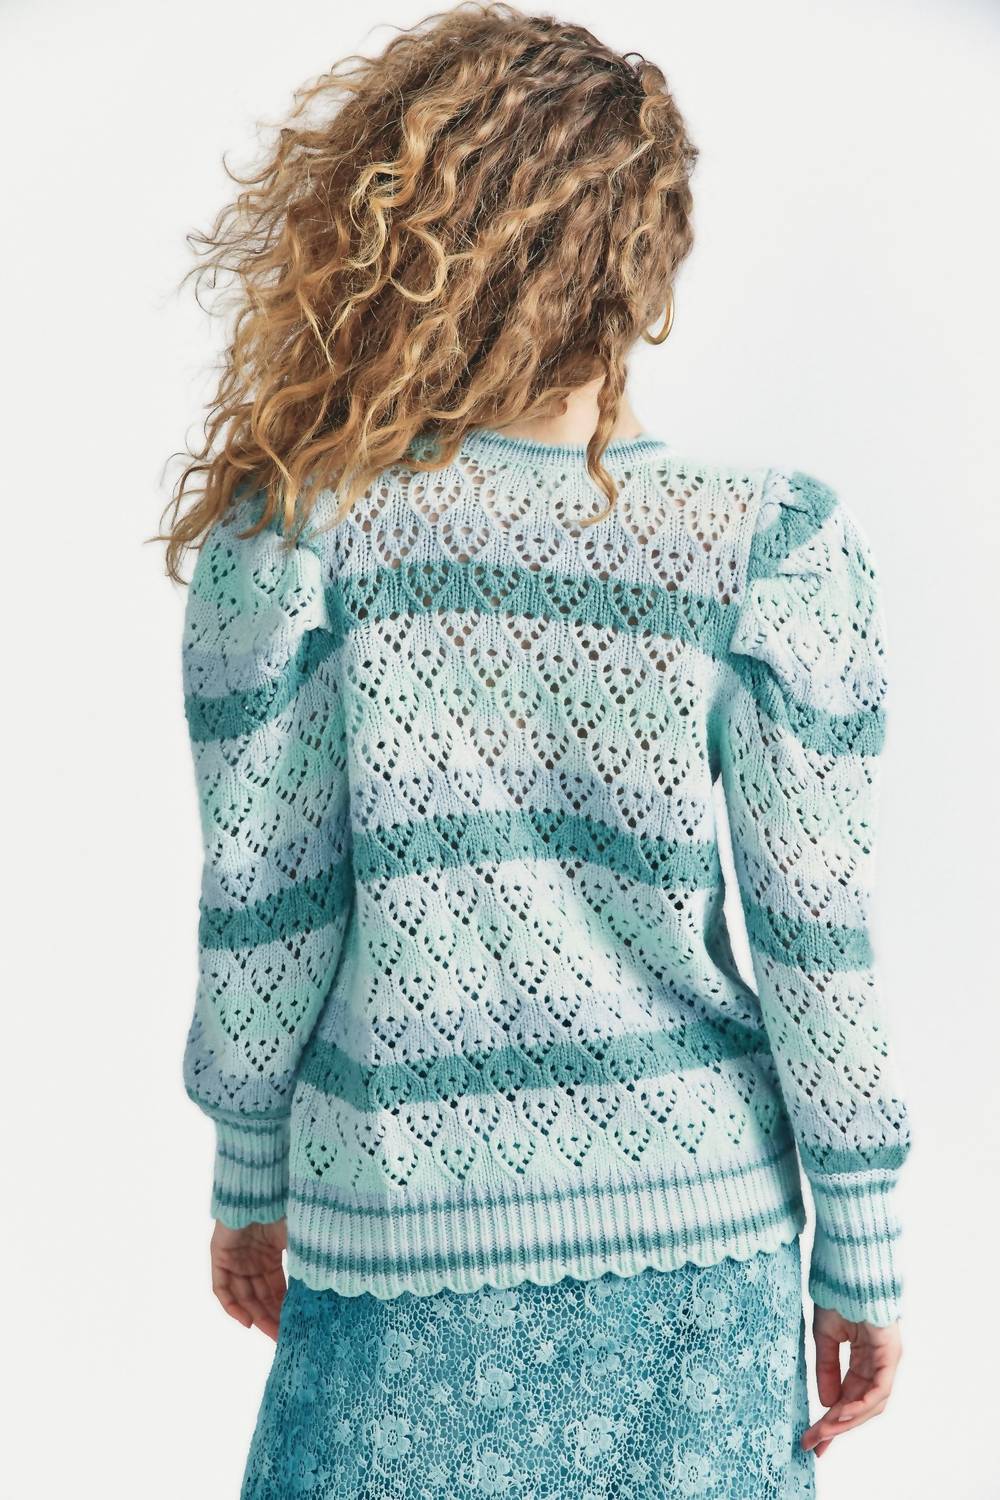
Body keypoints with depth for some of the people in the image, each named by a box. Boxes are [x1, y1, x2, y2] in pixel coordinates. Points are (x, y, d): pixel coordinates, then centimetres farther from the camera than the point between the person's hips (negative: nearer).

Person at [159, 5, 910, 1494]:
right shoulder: (777, 550, -11)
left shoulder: (291, 537, -11)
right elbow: (817, 934, -7)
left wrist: (249, 1179, 10)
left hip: (402, 1217, 0)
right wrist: (864, 1252, 5)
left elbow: (261, 908, -5)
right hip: (695, 1215, 1)